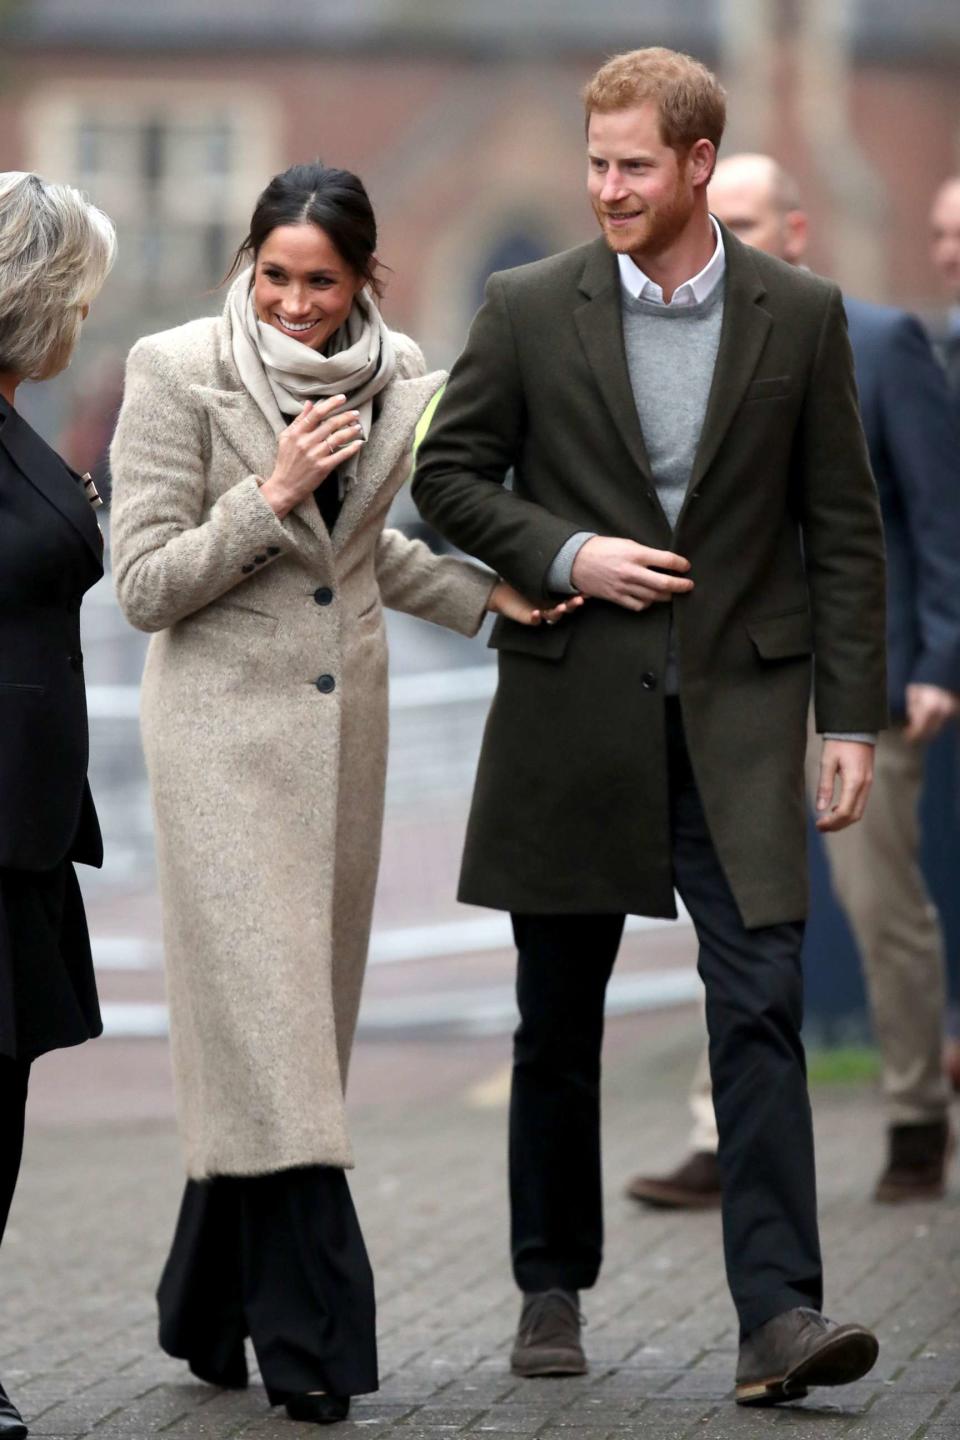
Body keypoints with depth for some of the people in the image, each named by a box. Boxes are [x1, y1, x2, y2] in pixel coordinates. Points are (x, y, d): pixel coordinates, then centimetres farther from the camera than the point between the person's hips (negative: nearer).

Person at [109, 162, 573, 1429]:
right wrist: (270, 497, -20)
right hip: (225, 719, -5)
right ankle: (310, 1334, -11)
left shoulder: (395, 376, 5)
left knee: (293, 1019, 8)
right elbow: (145, 584, -11)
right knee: (262, 1008, -11)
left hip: (344, 717, 5)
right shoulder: (180, 373, -10)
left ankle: (210, 1312, 21)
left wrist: (481, 593, 10)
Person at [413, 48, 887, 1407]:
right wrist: (563, 554, -11)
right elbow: (449, 474, 7)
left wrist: (852, 717, -1)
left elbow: (842, 527, 3)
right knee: (558, 1025, 10)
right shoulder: (530, 309, 1)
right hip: (573, 711, 1)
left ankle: (778, 1313, -14)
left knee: (761, 1010, -11)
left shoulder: (800, 315, 1)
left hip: (738, 709, -1)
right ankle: (553, 1288, 24)